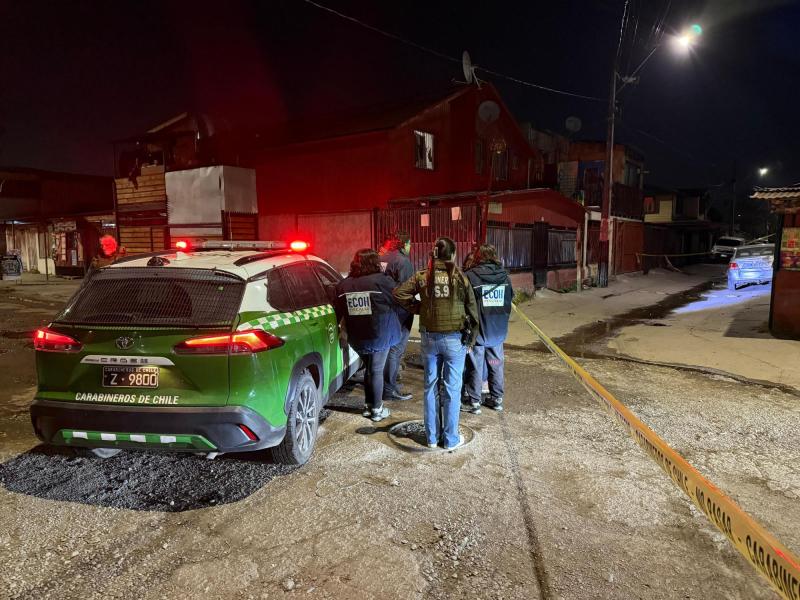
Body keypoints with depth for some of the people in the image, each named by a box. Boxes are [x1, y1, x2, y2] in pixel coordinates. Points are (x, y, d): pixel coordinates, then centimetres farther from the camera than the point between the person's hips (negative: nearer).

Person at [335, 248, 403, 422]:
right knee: (377, 371, 8)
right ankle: (377, 410, 17)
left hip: (356, 337, 4)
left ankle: (369, 405, 28)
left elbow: (338, 313, 5)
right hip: (379, 335, -4)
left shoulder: (343, 284, 0)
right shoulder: (382, 280, -14)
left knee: (368, 368, 21)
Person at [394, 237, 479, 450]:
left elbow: (399, 293, -8)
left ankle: (432, 437, 22)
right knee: (452, 389, 6)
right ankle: (451, 439, 15)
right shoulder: (459, 277, -7)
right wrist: (472, 336, 6)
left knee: (430, 387, 13)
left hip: (429, 337, 2)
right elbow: (471, 307, -3)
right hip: (454, 338, -2)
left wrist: (418, 307, 3)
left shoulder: (422, 276, -2)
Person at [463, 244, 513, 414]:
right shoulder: (504, 276, 0)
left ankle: (474, 402, 11)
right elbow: (510, 299, 10)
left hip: (477, 330, -4)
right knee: (496, 365, 16)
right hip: (498, 330, 4)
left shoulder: (470, 276, -15)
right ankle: (497, 399, 25)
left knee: (475, 366, 5)